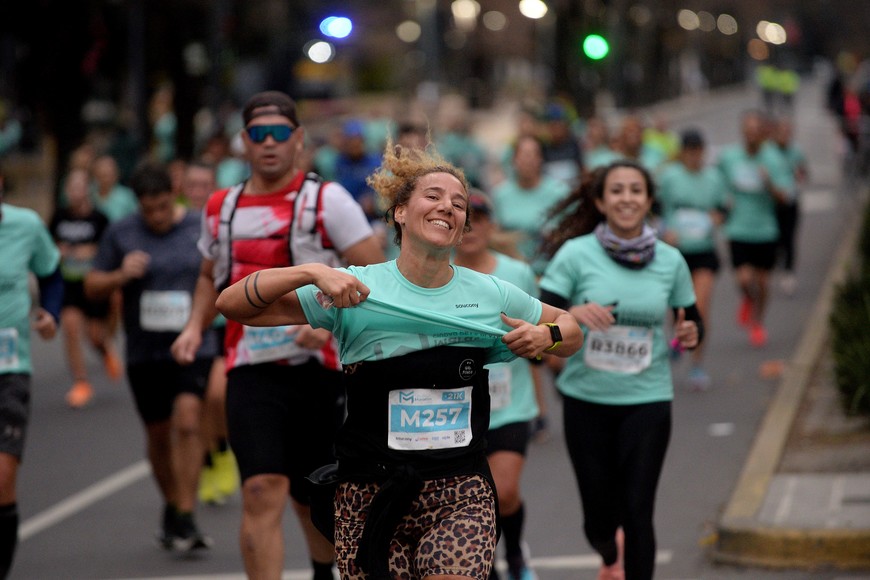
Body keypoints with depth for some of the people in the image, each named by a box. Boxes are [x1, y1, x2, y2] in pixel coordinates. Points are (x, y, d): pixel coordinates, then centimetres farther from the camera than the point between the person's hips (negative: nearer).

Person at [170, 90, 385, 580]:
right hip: (252, 371, 2)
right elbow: (211, 276, 27)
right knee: (262, 493, -15)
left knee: (314, 499, 12)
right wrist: (196, 327, 9)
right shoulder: (220, 209, 10)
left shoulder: (326, 200, -4)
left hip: (319, 369, -2)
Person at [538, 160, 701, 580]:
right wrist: (573, 314, -31)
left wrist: (689, 334, -11)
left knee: (637, 513, -9)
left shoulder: (670, 261, 1)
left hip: (647, 400, 0)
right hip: (587, 399, 0)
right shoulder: (575, 254, -6)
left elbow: (691, 321, 13)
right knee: (599, 517, 8)